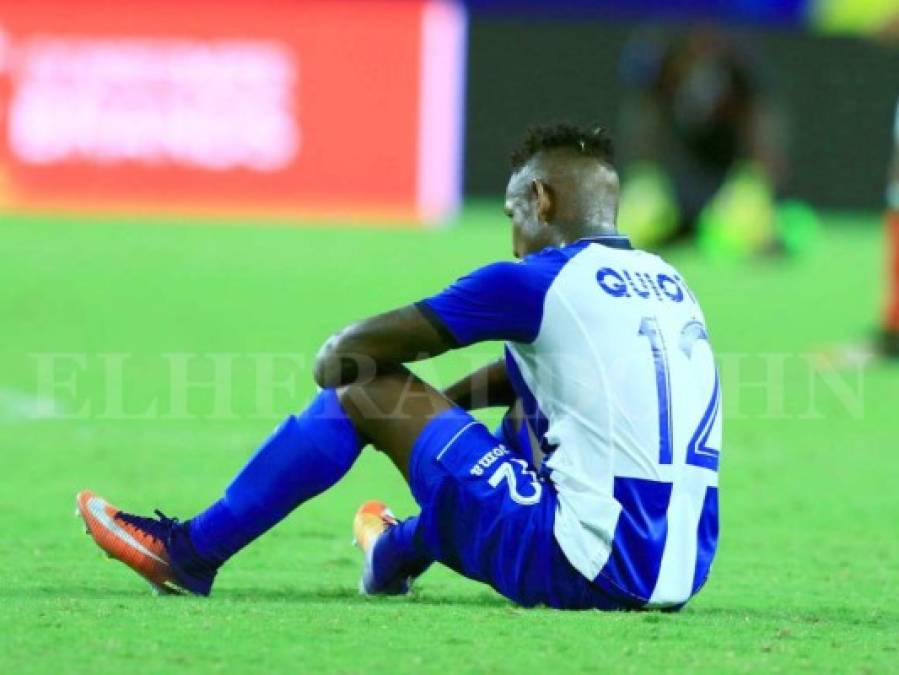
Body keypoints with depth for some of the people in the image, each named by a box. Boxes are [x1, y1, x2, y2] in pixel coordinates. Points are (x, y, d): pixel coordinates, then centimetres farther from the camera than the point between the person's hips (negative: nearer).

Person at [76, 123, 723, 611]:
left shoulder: (540, 280, -6)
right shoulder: (669, 286, 15)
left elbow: (351, 350, 2)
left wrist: (335, 365, 23)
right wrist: (435, 404, 30)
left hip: (587, 571, -7)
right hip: (680, 575, 7)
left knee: (366, 392, 5)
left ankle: (192, 553, 17)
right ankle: (407, 546, 57)